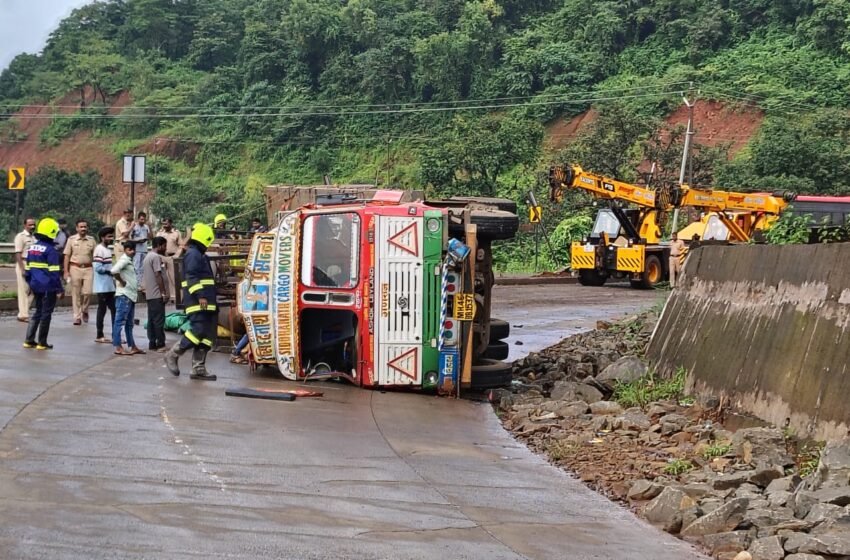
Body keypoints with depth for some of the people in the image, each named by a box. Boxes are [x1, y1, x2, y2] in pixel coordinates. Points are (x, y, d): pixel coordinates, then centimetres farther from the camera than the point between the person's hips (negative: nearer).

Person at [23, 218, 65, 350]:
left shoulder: (32, 247, 9)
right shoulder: (50, 250, -15)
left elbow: (28, 268, 15)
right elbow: (54, 272, -17)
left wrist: (31, 284, 24)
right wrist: (60, 289, -12)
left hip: (36, 286, 7)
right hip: (48, 287, -7)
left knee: (38, 311, 18)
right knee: (46, 313, 3)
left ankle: (29, 340, 16)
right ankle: (42, 343, 7)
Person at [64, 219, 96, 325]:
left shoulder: (91, 240, 7)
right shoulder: (71, 239, 4)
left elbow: (94, 256, 9)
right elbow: (67, 256, 3)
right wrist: (66, 271, -3)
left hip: (88, 268, 1)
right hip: (75, 268, -1)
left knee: (87, 292, -8)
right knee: (76, 294, 1)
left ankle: (85, 311, 19)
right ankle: (77, 317, 8)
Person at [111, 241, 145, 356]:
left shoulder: (129, 261, 18)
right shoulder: (124, 260, -12)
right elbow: (114, 271, -28)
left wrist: (137, 288, 15)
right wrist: (121, 282, -16)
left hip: (131, 296, 10)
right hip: (124, 295, -10)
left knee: (129, 323, 13)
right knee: (120, 321, -7)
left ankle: (132, 346, 19)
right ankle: (118, 347, -7)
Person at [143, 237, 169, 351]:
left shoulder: (148, 257, 19)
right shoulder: (156, 257, -13)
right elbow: (158, 276, -18)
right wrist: (164, 293, -17)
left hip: (150, 294, 10)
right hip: (157, 294, -10)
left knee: (152, 319, 9)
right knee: (159, 320, -8)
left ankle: (152, 343, 10)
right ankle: (160, 344, -8)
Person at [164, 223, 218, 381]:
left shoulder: (199, 255, 23)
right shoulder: (193, 254, -9)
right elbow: (192, 277, -20)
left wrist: (209, 298, 29)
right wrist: (200, 296, -26)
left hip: (205, 304, 11)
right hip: (198, 303, -11)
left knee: (205, 336, 6)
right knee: (198, 331, -16)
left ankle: (198, 368, 5)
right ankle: (173, 355, -4)